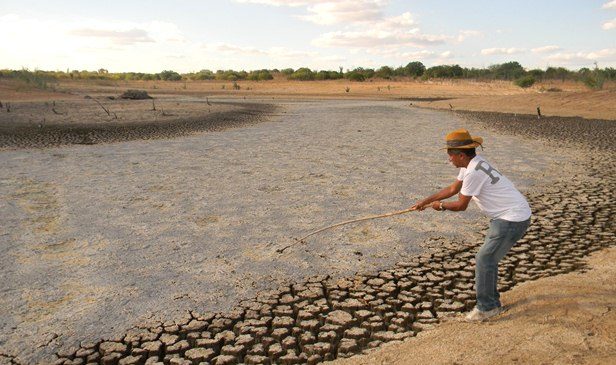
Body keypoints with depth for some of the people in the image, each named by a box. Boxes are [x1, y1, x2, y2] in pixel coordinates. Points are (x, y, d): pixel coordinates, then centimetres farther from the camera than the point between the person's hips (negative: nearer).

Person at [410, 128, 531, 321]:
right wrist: (425, 201, 19)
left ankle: (487, 307, 7)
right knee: (489, 256, 18)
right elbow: (453, 189, 19)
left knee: (484, 259, -6)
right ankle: (491, 300, 31)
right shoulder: (470, 164, 8)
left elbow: (461, 205, -13)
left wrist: (441, 206, 5)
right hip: (509, 216, 10)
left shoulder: (473, 172, -23)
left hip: (513, 220, -10)